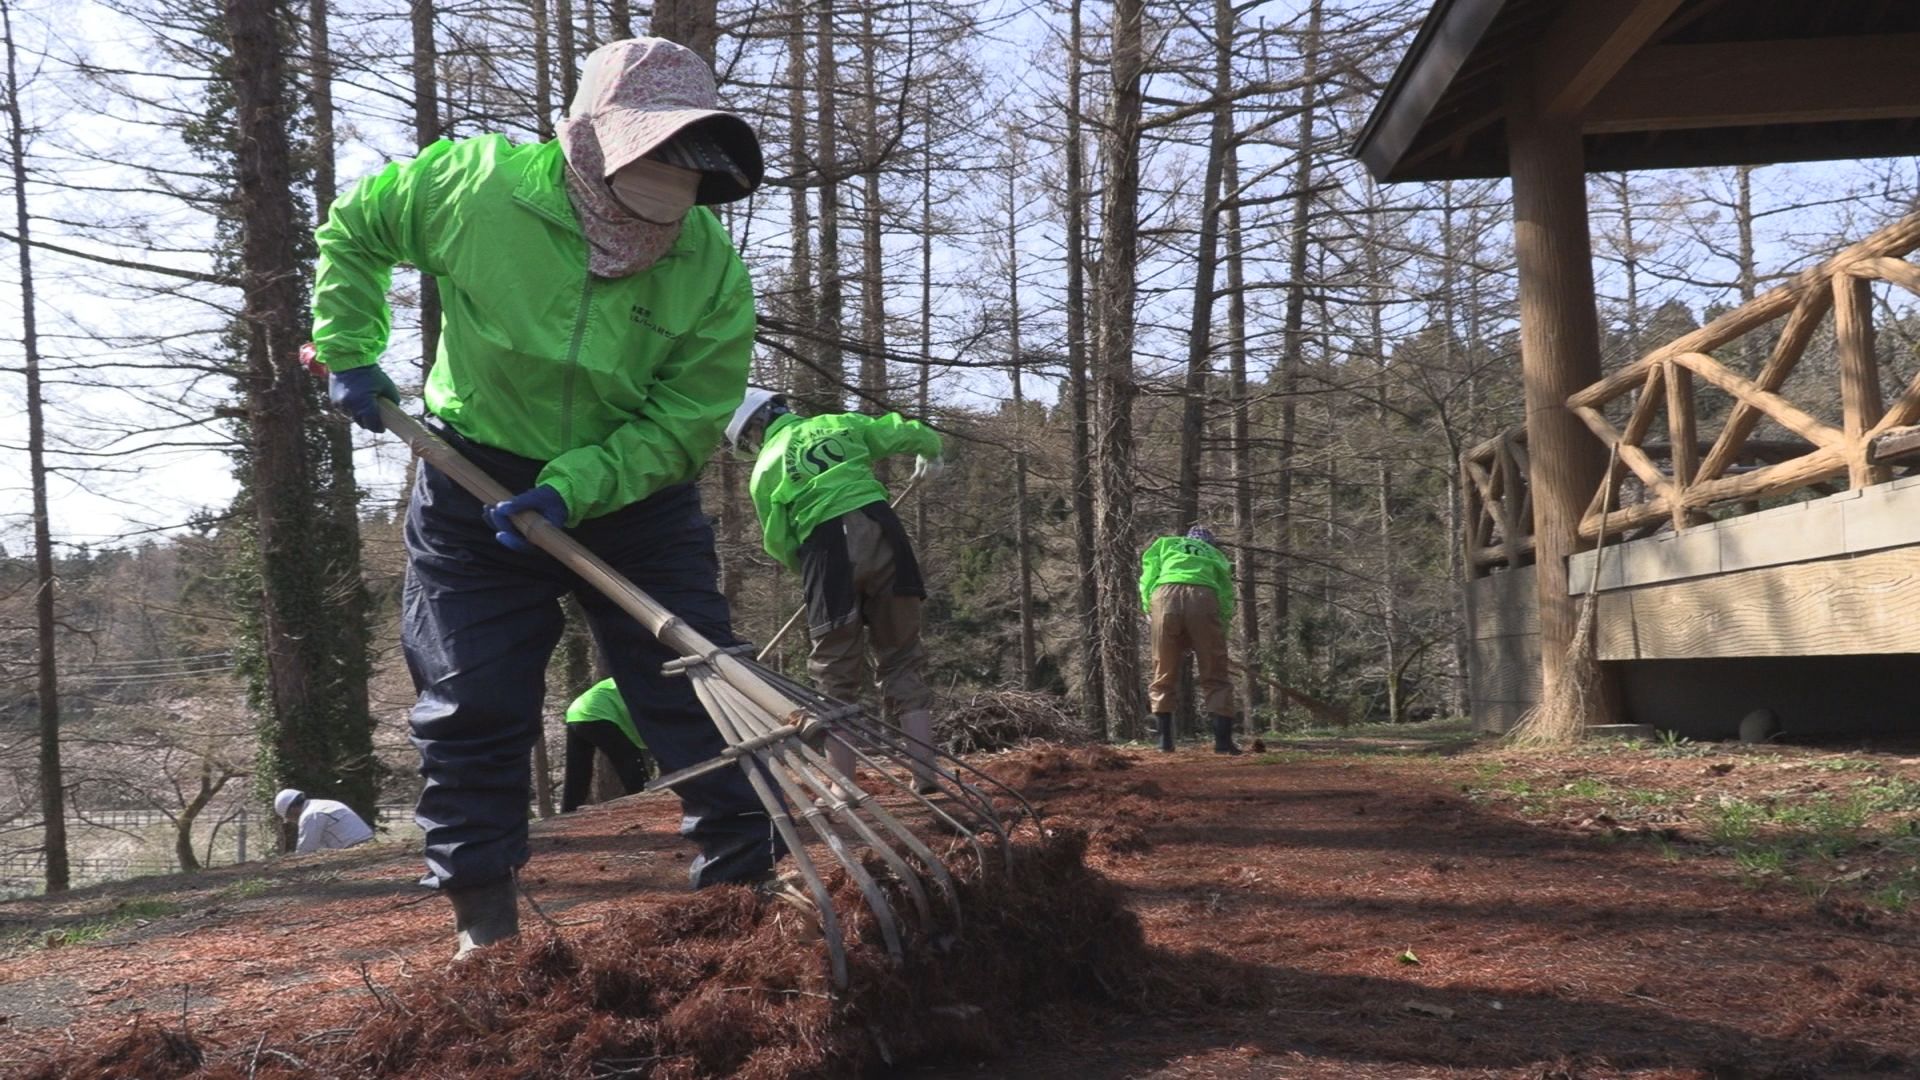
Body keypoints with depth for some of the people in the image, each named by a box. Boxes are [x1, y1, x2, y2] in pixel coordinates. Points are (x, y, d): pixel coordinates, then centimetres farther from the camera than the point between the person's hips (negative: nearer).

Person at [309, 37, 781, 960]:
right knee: (471, 708, 2)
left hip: (636, 496, 0)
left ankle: (748, 881, 15)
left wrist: (574, 488, -28)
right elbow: (350, 234, 3)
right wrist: (351, 354, -3)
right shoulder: (473, 183, -17)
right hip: (477, 487, 0)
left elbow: (682, 426, -16)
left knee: (698, 696, 0)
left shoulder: (714, 276, -17)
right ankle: (482, 917, 16)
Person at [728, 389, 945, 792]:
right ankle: (924, 776, 6)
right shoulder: (839, 424, 18)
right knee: (903, 660, 10)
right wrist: (931, 451, 41)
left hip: (826, 547, -2)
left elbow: (779, 543, 11)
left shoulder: (765, 468, 13)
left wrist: (809, 573, 29)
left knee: (836, 672, 9)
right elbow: (905, 433, 19)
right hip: (880, 529, 2)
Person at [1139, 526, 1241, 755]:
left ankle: (1165, 740, 10)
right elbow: (1227, 597, 21)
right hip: (1203, 597, 0)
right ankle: (1223, 740, 1)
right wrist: (1221, 628, 23)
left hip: (1165, 596, 0)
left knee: (1163, 675, 12)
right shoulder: (1216, 555, 34)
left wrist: (1148, 611, 18)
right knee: (1215, 677, 7)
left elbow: (1148, 576, 15)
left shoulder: (1165, 544, 34)